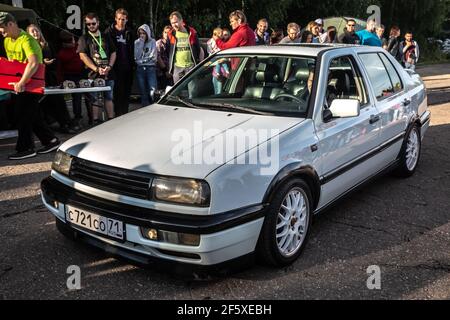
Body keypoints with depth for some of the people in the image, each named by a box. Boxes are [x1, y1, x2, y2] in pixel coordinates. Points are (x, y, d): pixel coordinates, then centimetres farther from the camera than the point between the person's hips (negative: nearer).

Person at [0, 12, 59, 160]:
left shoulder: (26, 40, -21)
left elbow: (33, 63, -35)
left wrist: (22, 82, -36)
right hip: (20, 84, 9)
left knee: (24, 115, -5)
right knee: (33, 115, 12)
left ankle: (25, 149, 3)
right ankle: (51, 141, 20)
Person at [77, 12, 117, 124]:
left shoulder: (106, 37, 15)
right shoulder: (84, 39, 4)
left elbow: (113, 53, 13)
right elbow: (83, 56, -6)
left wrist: (109, 66, -5)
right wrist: (96, 69, -15)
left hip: (108, 73, 3)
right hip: (93, 74, -3)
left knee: (109, 97, 7)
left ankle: (111, 120, 13)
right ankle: (95, 121, 5)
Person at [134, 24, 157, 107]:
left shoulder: (152, 42, 4)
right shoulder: (137, 42, 9)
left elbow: (153, 56, -4)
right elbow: (136, 56, -4)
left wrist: (142, 60, -1)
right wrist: (141, 43, -5)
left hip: (150, 68, -2)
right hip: (140, 69, 2)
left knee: (152, 92, -13)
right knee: (143, 92, 5)